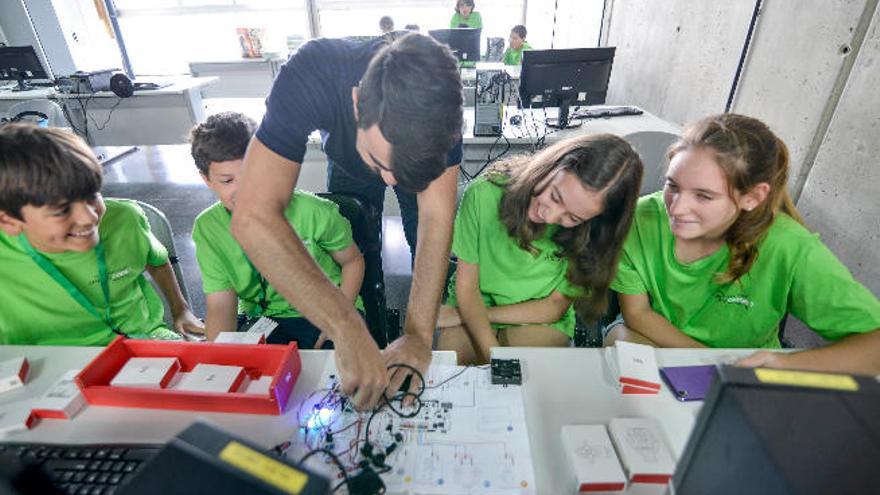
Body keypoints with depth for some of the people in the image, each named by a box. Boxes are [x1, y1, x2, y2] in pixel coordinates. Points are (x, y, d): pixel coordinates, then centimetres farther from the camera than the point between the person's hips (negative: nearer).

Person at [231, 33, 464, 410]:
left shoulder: (439, 102, -40)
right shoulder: (309, 78, -44)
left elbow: (436, 217, -38)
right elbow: (253, 216, -50)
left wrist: (420, 334, -45)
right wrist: (347, 330, -58)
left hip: (423, 161, 0)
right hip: (348, 164, 0)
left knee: (429, 256, -2)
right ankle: (374, 331, 29)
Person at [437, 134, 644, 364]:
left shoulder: (592, 234, -17)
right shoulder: (486, 193, -21)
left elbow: (554, 307, -8)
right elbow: (466, 287, -15)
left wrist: (474, 315, -12)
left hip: (540, 322, 2)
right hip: (473, 308, -2)